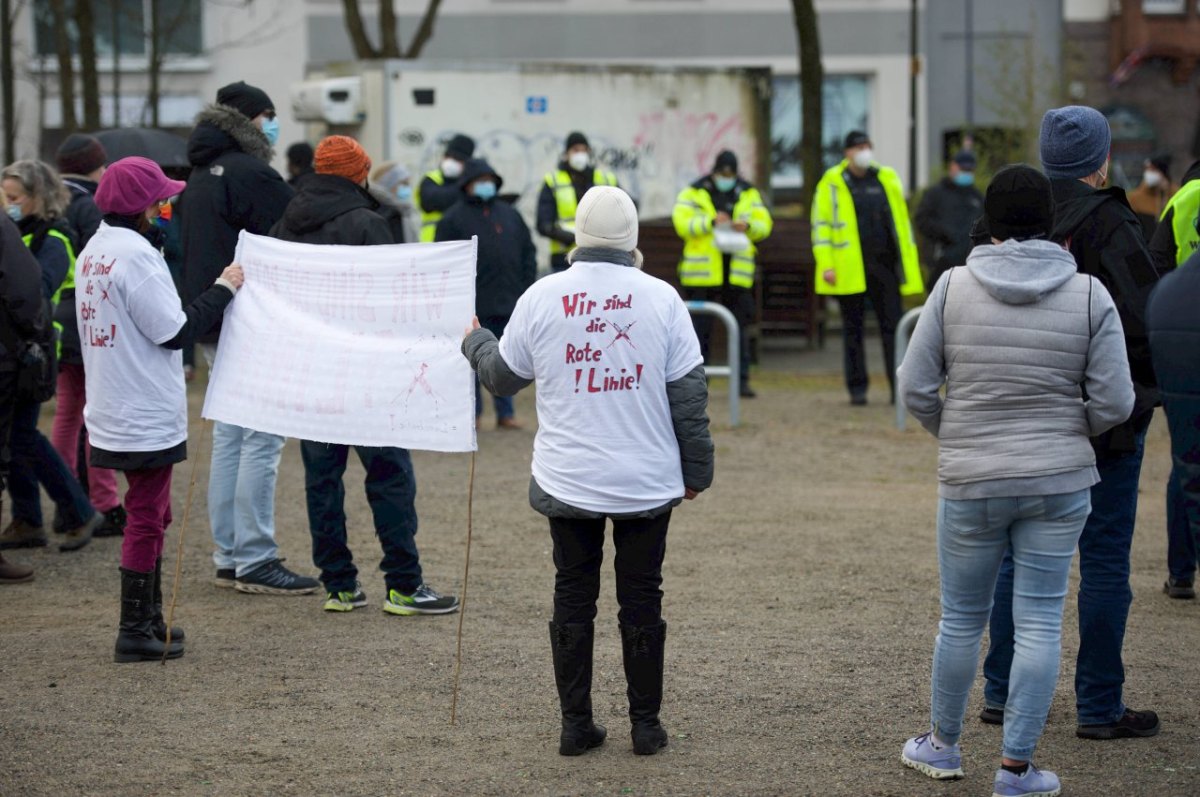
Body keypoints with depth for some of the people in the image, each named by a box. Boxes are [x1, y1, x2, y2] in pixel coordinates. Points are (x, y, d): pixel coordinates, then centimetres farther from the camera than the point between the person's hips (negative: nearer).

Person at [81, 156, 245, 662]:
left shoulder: (94, 251, 9)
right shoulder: (137, 256, -20)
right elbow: (175, 331, -18)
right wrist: (223, 289, -10)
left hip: (115, 411, 9)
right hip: (146, 415, -9)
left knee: (151, 513, 19)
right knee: (146, 518, -2)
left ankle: (149, 619, 27)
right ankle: (135, 634, 2)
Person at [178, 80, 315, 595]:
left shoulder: (201, 175, 15)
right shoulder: (250, 174, -15)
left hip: (211, 321, 10)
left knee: (230, 437, 13)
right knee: (262, 439, -7)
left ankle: (229, 558, 17)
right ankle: (255, 561, -7)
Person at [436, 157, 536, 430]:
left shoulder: (509, 214, 14)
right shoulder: (454, 219, -1)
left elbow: (528, 252, 17)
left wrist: (526, 289, 7)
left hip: (509, 304, 4)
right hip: (474, 304, -4)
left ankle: (505, 412, 13)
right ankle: (472, 412, 10)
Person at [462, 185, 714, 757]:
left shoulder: (541, 297, -4)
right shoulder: (660, 298, -7)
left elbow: (503, 377, 9)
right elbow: (688, 394, -4)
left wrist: (475, 341, 30)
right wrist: (696, 469, 7)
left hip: (568, 483, 1)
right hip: (647, 482, -1)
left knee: (573, 599, 11)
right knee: (641, 600, 9)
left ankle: (576, 725, 13)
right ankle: (645, 725, 13)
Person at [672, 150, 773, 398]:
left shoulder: (748, 193, 9)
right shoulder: (694, 193, 0)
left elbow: (764, 226, 5)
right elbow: (682, 222, -11)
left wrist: (748, 225, -16)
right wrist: (711, 222, -23)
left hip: (738, 273, 2)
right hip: (702, 273, -2)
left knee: (740, 327, 3)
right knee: (701, 328, 1)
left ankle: (742, 379, 6)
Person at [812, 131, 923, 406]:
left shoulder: (887, 179, 10)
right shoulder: (832, 183, 2)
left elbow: (901, 222, 14)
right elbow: (821, 225, -1)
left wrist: (908, 266, 9)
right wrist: (826, 264, -9)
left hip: (883, 265, 2)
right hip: (850, 268, -2)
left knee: (892, 326, -1)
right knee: (853, 329, 4)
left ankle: (900, 387, 0)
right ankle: (857, 388, 9)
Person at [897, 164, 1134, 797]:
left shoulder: (953, 287, -7)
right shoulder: (1089, 295, -7)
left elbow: (915, 387, -4)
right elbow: (1115, 401, -6)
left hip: (970, 483, 1)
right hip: (1059, 482, 0)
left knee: (961, 619, 15)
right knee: (1039, 623, 6)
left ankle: (943, 745, 31)